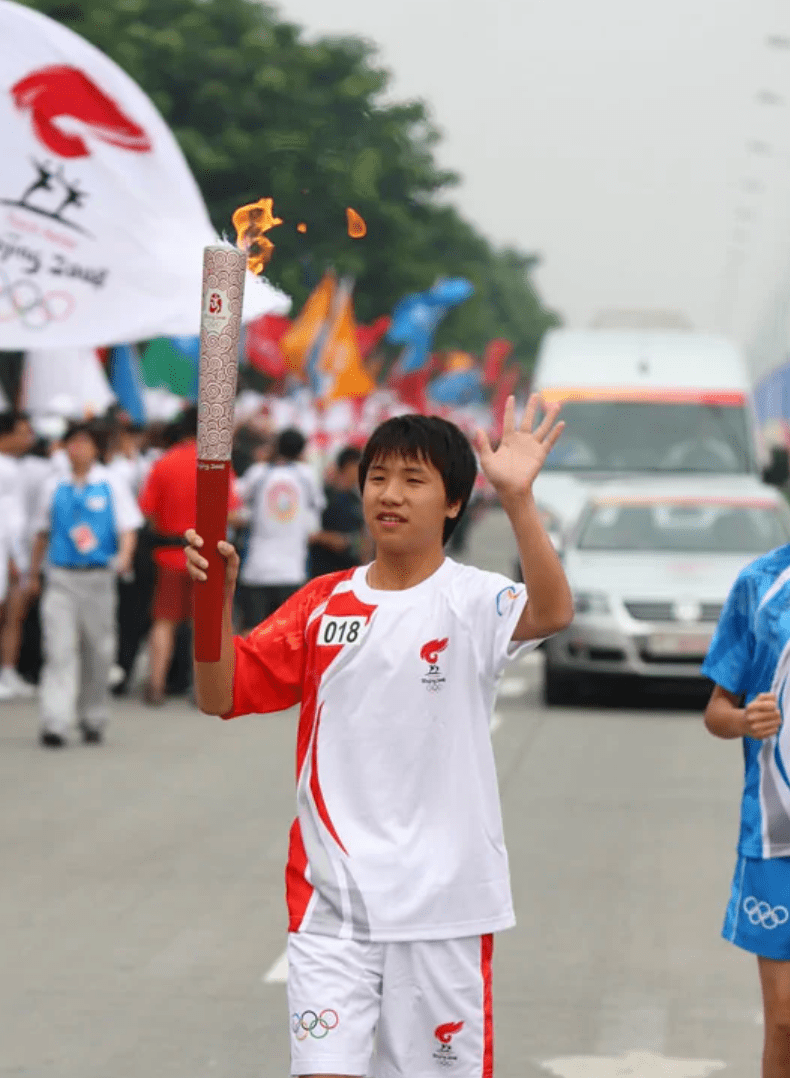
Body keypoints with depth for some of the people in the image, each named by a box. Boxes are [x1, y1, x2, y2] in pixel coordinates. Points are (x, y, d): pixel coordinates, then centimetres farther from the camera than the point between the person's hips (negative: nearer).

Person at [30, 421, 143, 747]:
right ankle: (55, 723, -16)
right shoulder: (55, 487, 9)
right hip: (61, 577, 1)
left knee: (98, 651, 7)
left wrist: (124, 555, -21)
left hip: (98, 577, -1)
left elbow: (128, 527, -2)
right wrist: (34, 570, 18)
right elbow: (44, 531, 18)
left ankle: (92, 720, 24)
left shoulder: (111, 485, 2)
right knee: (59, 650, -10)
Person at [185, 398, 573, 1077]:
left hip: (444, 899, -3)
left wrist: (519, 499, -40)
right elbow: (222, 696, 3)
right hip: (331, 897, 3)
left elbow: (553, 613, -28)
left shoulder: (473, 602, -6)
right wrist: (217, 598, -14)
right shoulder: (324, 604, 6)